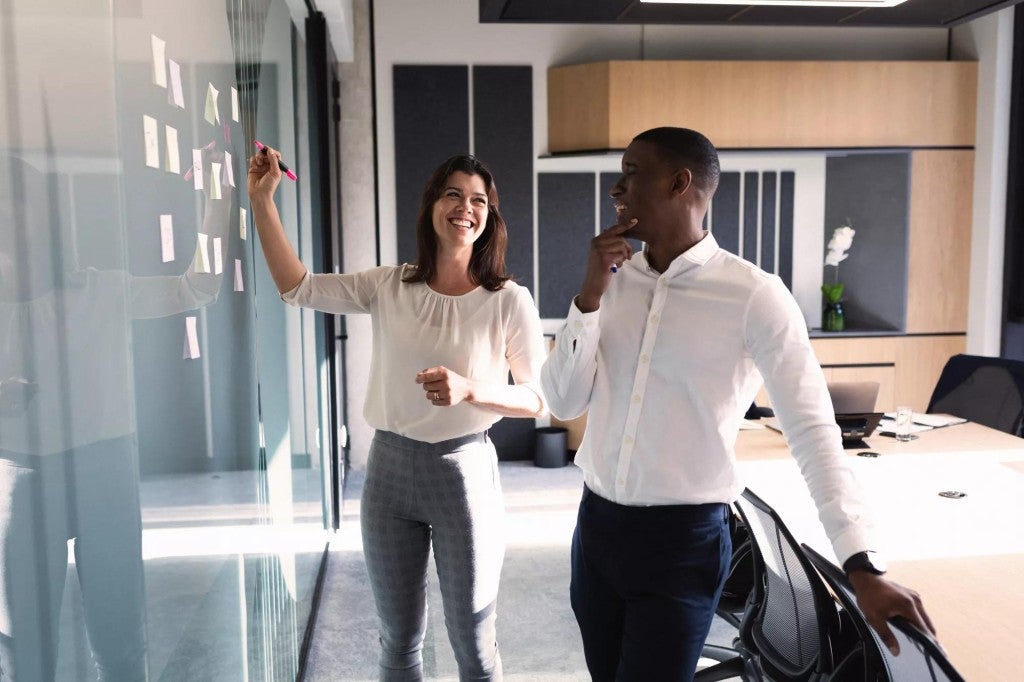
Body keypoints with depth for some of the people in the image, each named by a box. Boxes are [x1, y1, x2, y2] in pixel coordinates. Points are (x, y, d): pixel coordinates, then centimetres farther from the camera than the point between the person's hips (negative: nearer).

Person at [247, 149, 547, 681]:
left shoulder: (509, 302, -8)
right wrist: (262, 201, -6)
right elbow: (297, 288, -1)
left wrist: (469, 389, -22)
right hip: (390, 467, 3)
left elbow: (539, 399, -6)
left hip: (464, 470, -3)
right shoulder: (390, 287, 1)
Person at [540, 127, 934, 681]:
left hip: (684, 541, -5)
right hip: (596, 527, 5)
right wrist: (589, 296, -11)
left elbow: (812, 430, -13)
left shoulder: (754, 295, -13)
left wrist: (861, 566, -19)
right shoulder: (613, 280, 3)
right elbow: (563, 402, 0)